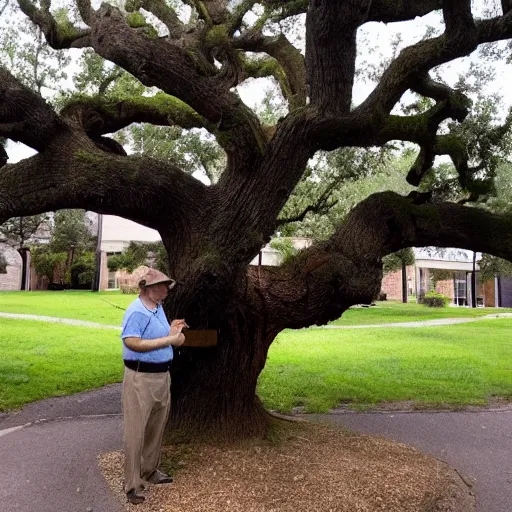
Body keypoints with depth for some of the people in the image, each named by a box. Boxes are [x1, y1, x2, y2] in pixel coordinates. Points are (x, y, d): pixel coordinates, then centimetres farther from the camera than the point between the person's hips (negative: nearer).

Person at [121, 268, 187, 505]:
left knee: (157, 427, 20)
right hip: (141, 378, -9)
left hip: (162, 375, 9)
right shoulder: (137, 311, -19)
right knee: (136, 432, 1)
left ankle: (150, 471, 37)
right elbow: (132, 342, -31)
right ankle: (133, 484, 13)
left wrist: (171, 331, -1)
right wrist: (169, 339, -28)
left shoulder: (158, 308, 10)